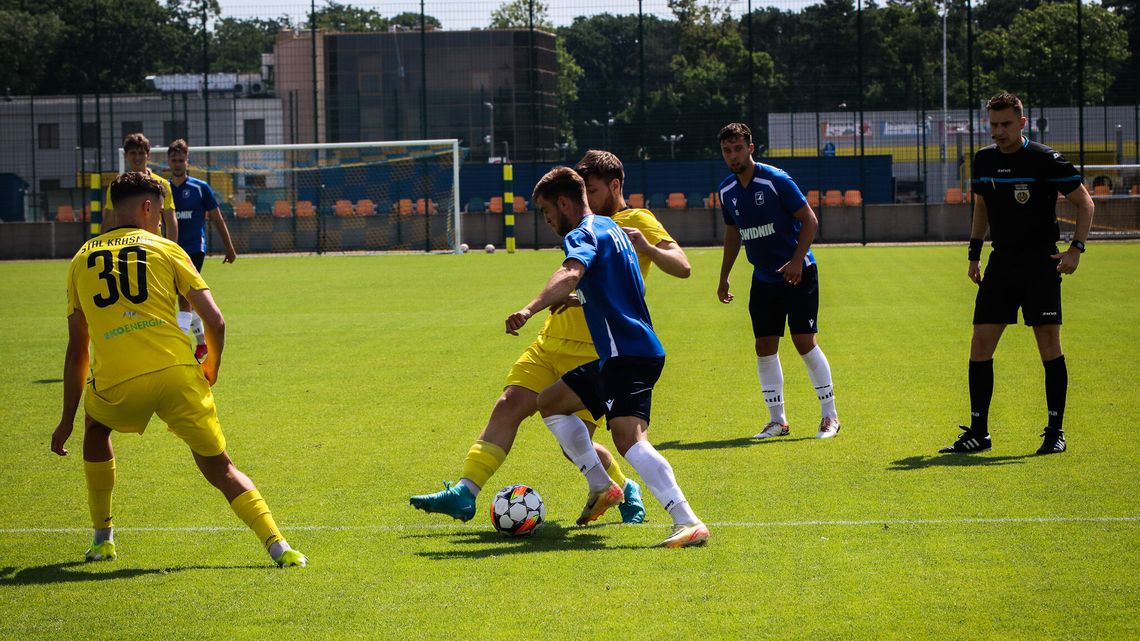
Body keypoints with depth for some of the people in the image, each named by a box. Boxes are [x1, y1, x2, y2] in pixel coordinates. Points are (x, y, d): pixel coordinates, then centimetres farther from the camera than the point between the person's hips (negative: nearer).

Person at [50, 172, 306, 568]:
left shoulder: (81, 259, 19)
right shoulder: (165, 249, 12)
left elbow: (76, 351, 20)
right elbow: (215, 322, 5)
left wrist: (67, 420, 27)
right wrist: (210, 372, 25)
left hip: (116, 385, 1)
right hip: (176, 373, -1)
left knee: (96, 428, 35)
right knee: (220, 468, 10)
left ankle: (102, 538, 33)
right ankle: (278, 546, -7)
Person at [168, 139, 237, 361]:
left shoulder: (200, 188, 0)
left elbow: (217, 219, 5)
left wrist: (229, 248, 5)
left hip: (195, 249, -4)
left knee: (184, 297, -17)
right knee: (188, 300, 13)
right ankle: (202, 343, 27)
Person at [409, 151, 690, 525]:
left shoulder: (636, 222, -4)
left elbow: (681, 267, -16)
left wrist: (646, 247, -34)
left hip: (592, 353, -7)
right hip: (551, 340, 7)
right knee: (507, 406, -7)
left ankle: (625, 491, 20)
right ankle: (464, 494, -9)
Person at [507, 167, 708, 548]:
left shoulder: (582, 234, -9)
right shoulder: (609, 228, 22)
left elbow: (571, 274, -33)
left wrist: (530, 310, -47)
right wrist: (576, 298, 48)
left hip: (628, 354, -11)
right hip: (617, 355, 11)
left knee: (627, 437, -25)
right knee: (550, 402, 22)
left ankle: (688, 523, -34)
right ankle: (601, 487, 23)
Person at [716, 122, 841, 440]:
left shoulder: (776, 180, -15)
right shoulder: (727, 191, 4)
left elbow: (810, 221, -13)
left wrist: (797, 261, -23)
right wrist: (724, 277, 18)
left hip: (798, 274, -6)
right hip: (763, 279, 6)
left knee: (804, 342, -8)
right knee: (765, 347, 2)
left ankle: (830, 416, 3)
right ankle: (777, 420, 12)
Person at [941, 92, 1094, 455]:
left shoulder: (1046, 160, -9)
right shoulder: (984, 160, 7)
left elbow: (1084, 203, -3)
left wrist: (1076, 247, -14)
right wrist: (974, 253, 18)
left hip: (1040, 262, -5)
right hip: (1001, 262, 5)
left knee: (1049, 343, -5)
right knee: (980, 345, 0)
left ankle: (1055, 431, 5)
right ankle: (978, 432, 8)